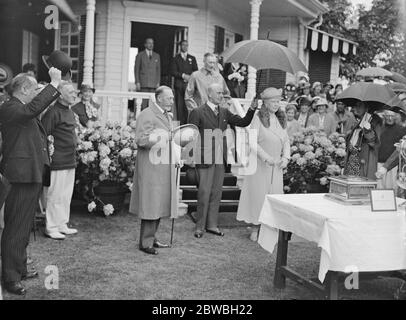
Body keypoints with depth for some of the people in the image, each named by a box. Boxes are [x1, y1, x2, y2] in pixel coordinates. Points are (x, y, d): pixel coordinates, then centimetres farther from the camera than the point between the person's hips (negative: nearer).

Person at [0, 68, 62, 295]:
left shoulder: (25, 110, 17)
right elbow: (33, 108, -32)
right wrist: (54, 84, -29)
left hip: (34, 175, 11)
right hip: (22, 176, -11)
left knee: (25, 227, 18)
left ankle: (20, 269, 31)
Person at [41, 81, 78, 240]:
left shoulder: (70, 113, 15)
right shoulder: (53, 112, -13)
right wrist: (48, 155, -17)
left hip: (70, 161, 9)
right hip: (58, 162, -9)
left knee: (67, 195, 14)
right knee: (55, 196, -1)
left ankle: (62, 225, 24)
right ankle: (51, 227, 8)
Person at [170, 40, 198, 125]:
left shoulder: (192, 58, 18)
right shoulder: (176, 58, 12)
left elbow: (196, 71, 12)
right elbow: (173, 72, 2)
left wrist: (190, 77, -6)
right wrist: (183, 75, -10)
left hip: (189, 84, 1)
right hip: (179, 84, -1)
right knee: (179, 106, -6)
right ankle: (180, 123, -5)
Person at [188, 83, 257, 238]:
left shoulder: (224, 112, 12)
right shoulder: (198, 112, -4)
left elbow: (243, 122, 11)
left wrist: (252, 109, -4)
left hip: (220, 160, 6)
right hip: (205, 159, -5)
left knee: (216, 193, 10)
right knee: (204, 193, -2)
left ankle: (212, 224, 21)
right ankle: (200, 226, 9)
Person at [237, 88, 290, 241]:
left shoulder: (280, 121, 11)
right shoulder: (258, 118, -7)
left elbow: (286, 141, 14)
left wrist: (285, 157, -3)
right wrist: (267, 157, -19)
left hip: (276, 166, 5)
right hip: (260, 164, -5)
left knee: (275, 194, 4)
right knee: (258, 194, 1)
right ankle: (256, 228, 12)